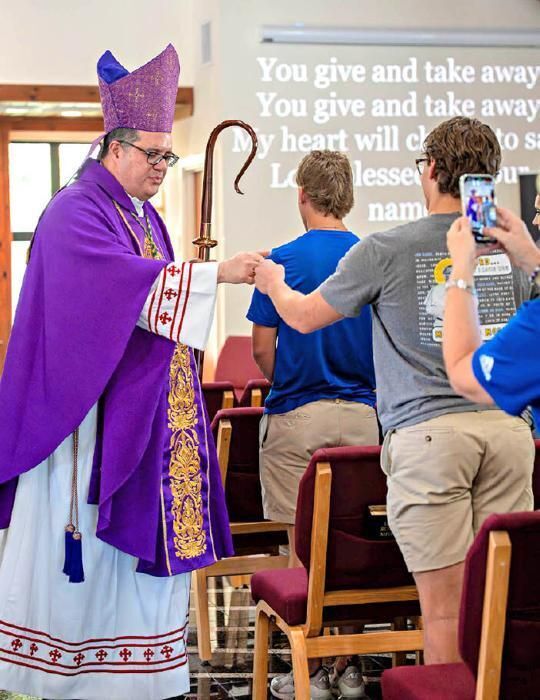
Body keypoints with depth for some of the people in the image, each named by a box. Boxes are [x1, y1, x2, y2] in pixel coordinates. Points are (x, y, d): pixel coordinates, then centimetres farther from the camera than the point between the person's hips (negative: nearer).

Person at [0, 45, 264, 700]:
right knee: (85, 538, -5)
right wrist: (215, 273, -29)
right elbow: (126, 279, -26)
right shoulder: (75, 212, -10)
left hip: (147, 412, 8)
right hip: (95, 409, -8)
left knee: (144, 534, 6)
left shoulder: (144, 216, 17)